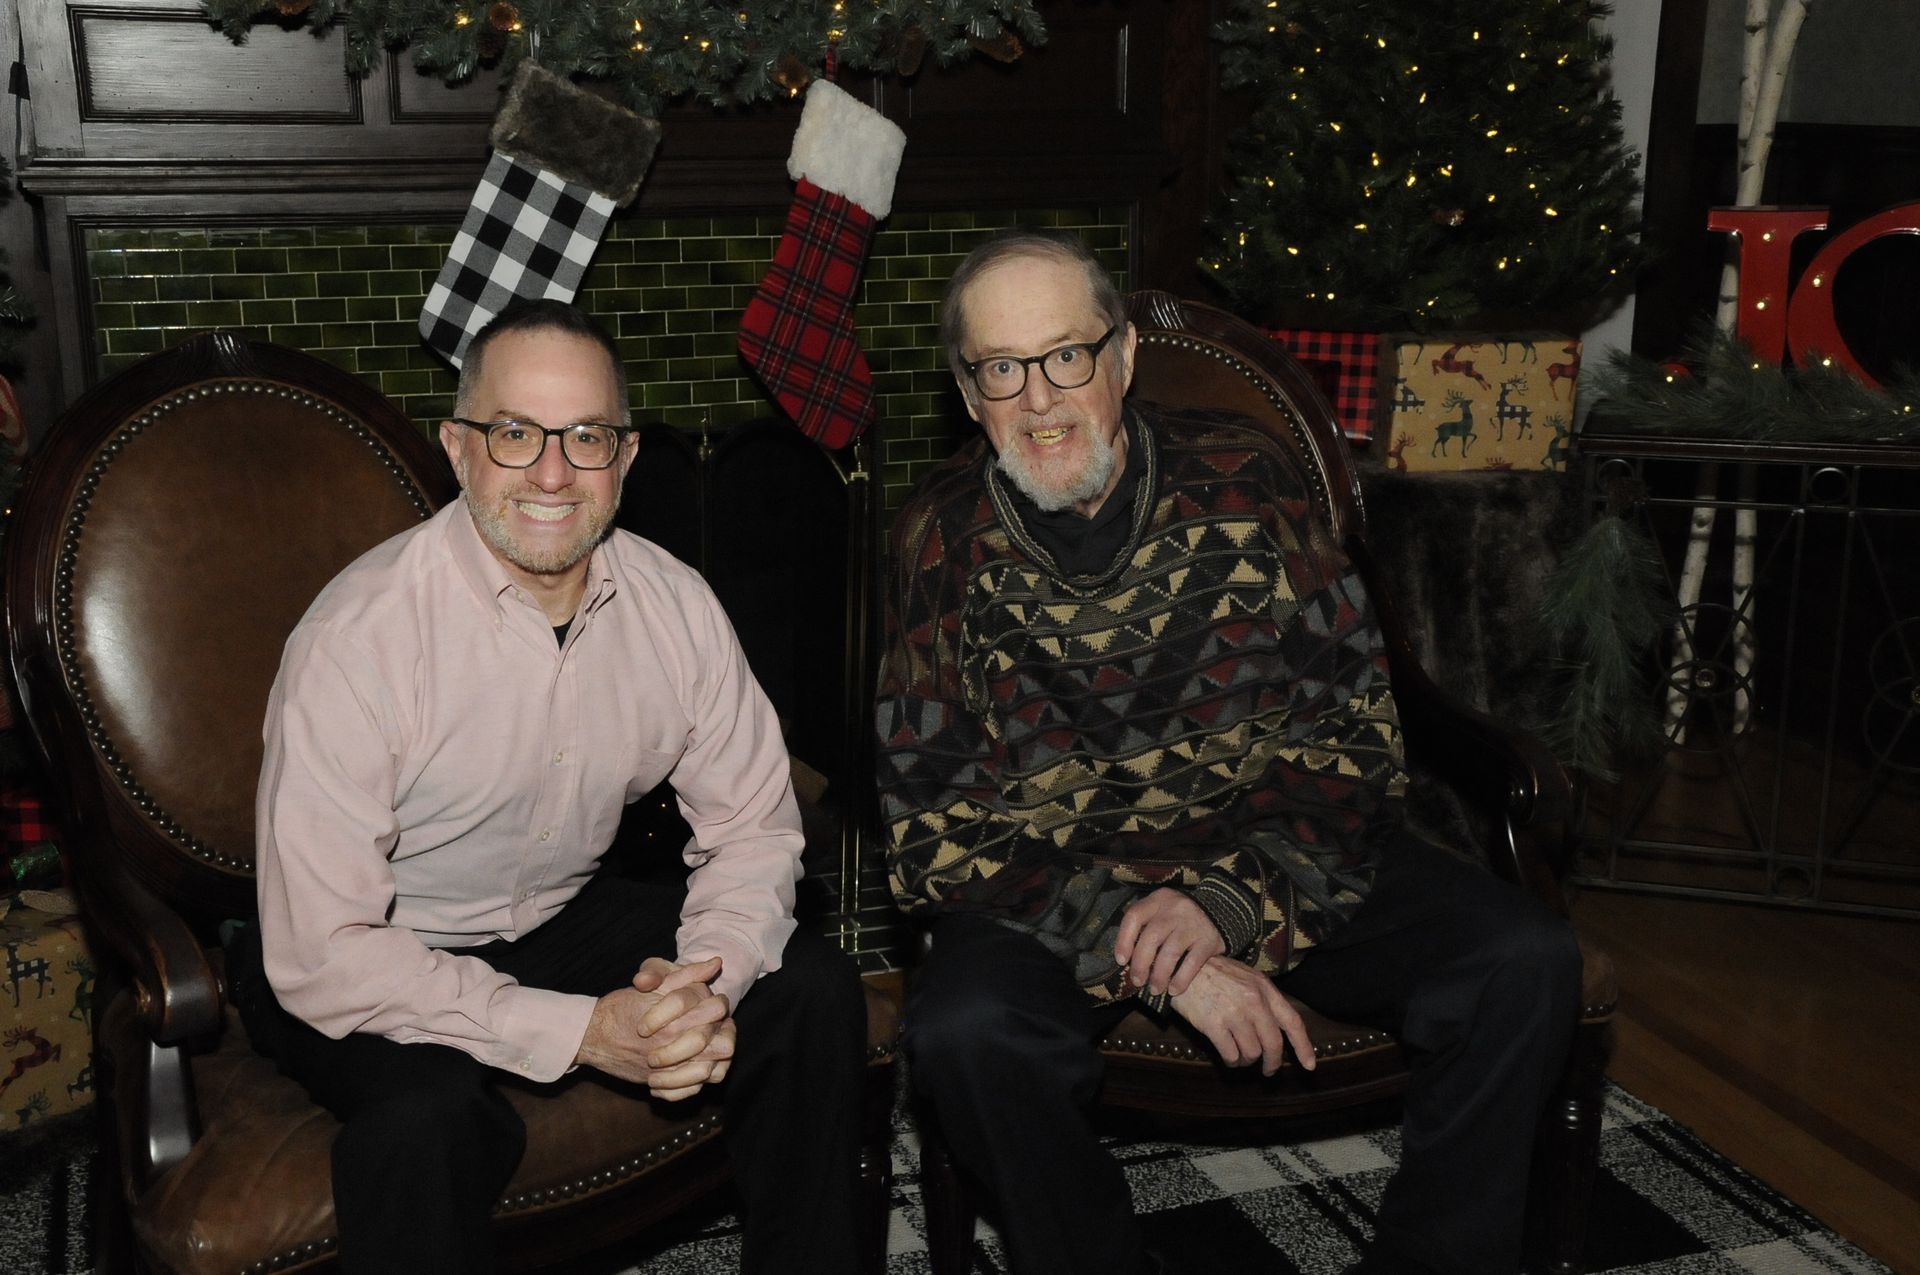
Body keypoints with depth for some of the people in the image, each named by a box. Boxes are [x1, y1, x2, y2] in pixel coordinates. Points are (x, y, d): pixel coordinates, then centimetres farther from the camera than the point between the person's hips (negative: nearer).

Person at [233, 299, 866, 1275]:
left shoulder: (675, 606, -10)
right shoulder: (358, 640, -25)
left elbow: (753, 828, -1)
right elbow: (319, 957, -26)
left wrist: (707, 986, -22)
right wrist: (581, 1032, -28)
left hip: (563, 917, 5)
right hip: (378, 960, -5)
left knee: (813, 991, -10)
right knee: (430, 1116, -35)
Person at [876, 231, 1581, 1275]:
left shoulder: (1240, 482, -2)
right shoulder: (940, 544, -5)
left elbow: (1355, 724, -3)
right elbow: (932, 826, -9)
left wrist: (1230, 899, -20)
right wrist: (1155, 960, -20)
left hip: (1280, 865, 2)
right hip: (1053, 892, -1)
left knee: (1524, 964, -18)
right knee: (965, 1031, -32)